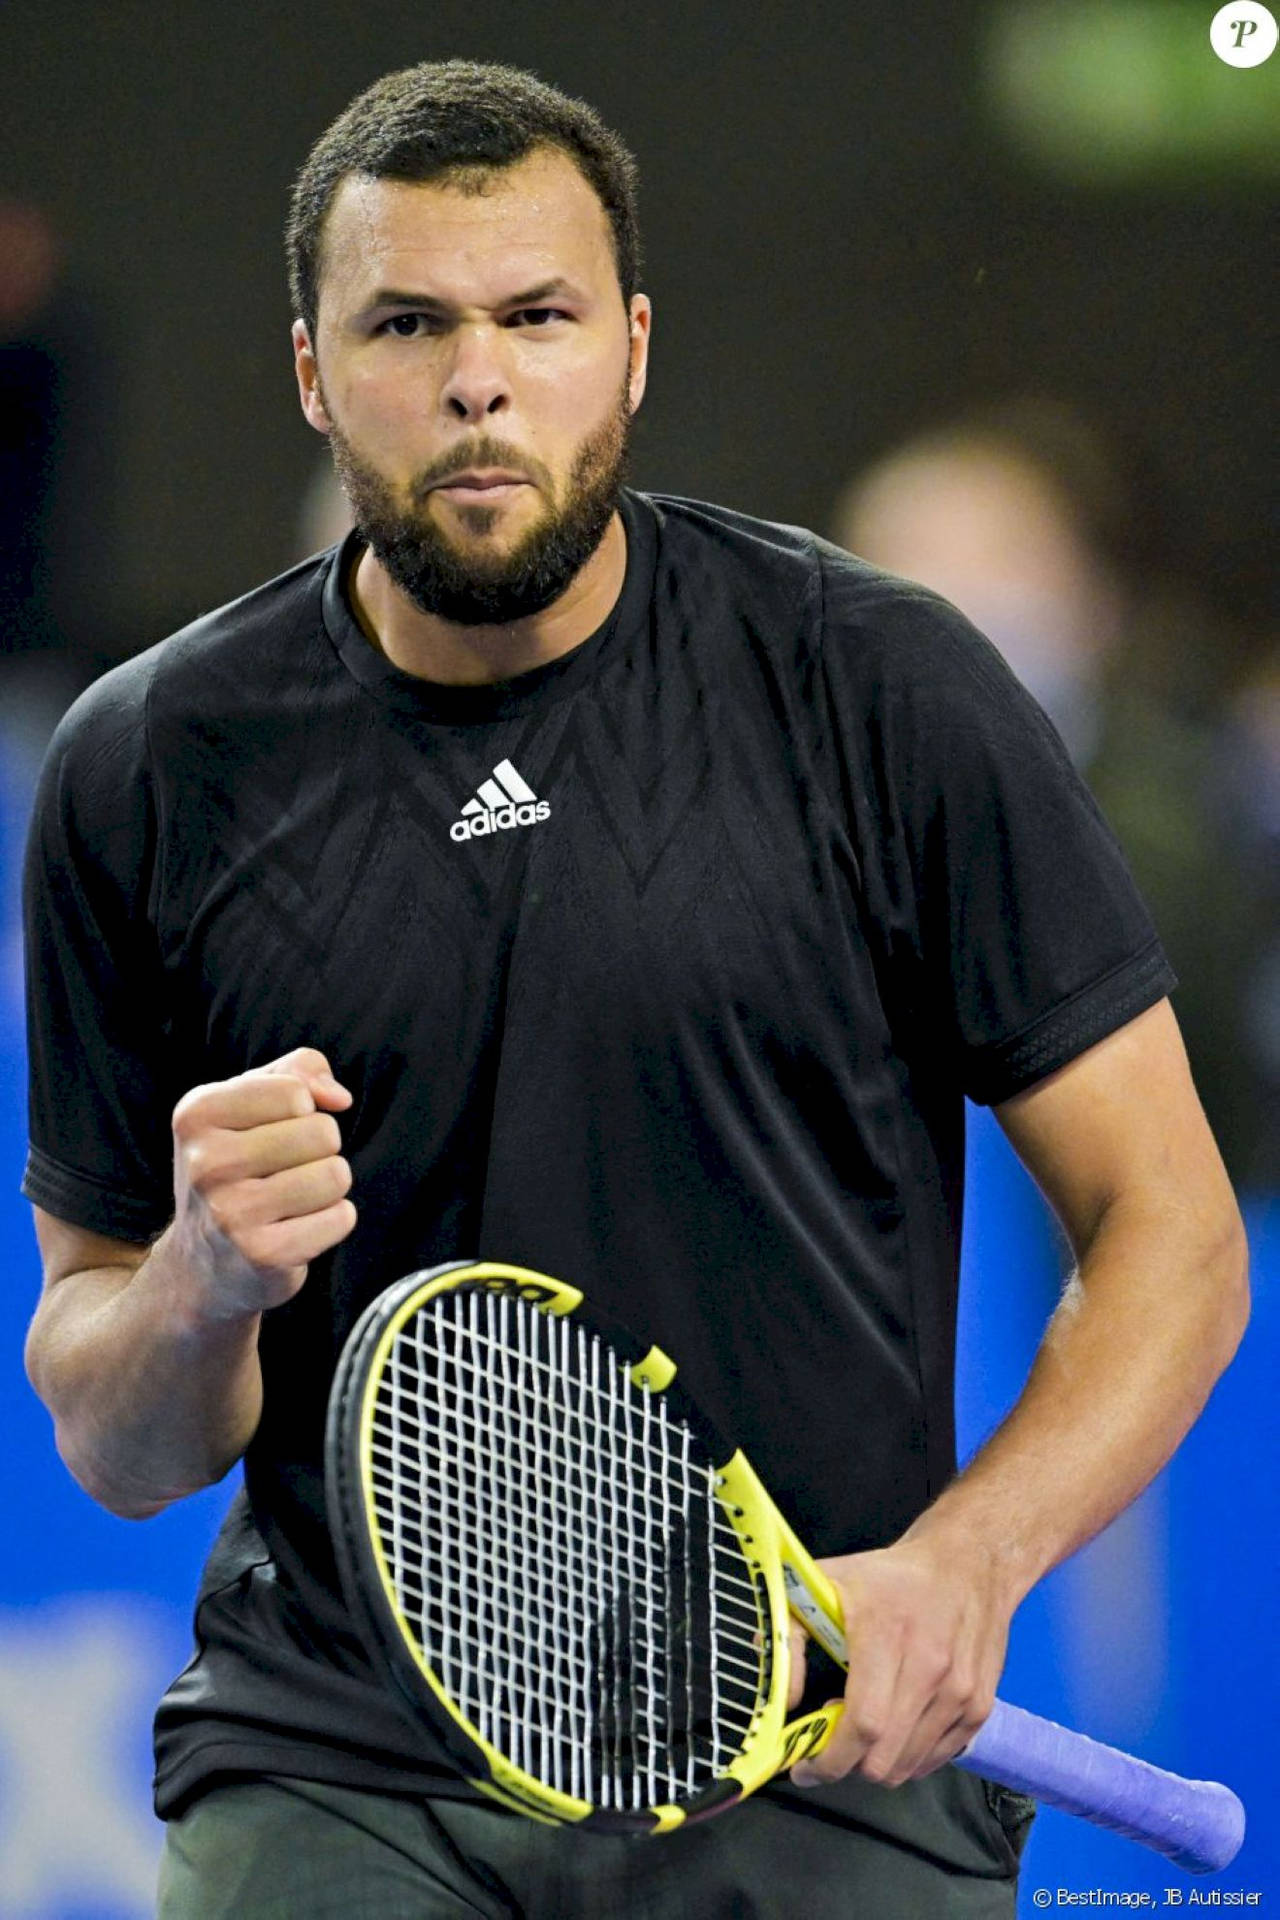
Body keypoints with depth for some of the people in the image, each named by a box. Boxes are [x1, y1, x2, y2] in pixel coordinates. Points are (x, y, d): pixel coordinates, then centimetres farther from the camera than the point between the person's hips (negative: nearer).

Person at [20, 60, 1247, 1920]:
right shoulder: (153, 772, 2)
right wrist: (203, 1286, -14)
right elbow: (116, 1452, 9)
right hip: (336, 1753, 0)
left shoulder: (884, 687, -2)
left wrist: (958, 1563, -15)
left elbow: (1172, 1236, 1)